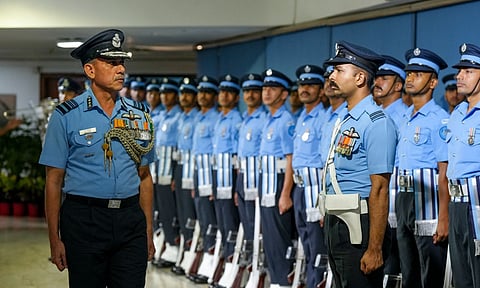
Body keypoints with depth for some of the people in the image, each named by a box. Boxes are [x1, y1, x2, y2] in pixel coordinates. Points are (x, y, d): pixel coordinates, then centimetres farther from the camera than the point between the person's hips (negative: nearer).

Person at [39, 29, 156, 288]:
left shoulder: (139, 115, 10)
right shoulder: (67, 116, -2)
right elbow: (53, 181, -2)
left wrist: (148, 232, 11)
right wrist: (55, 239, -6)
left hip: (130, 219, 3)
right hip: (84, 219, -3)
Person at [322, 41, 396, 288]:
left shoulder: (376, 123, -16)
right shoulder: (344, 121, 14)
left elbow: (379, 189, -20)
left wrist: (374, 249, -22)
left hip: (358, 228, -10)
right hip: (335, 224, 10)